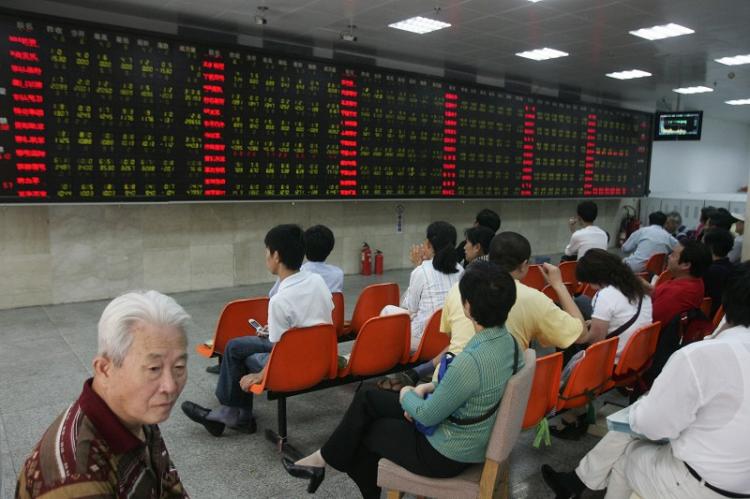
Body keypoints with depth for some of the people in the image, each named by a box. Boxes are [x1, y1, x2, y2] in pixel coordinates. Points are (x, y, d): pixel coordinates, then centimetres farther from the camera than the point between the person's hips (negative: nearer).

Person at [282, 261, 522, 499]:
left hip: (446, 454, -8)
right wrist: (429, 387, 2)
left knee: (362, 429, 12)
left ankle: (323, 460, 41)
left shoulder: (470, 361, -35)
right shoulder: (506, 340, -6)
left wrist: (407, 395, -4)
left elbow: (427, 416, -23)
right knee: (365, 398, 13)